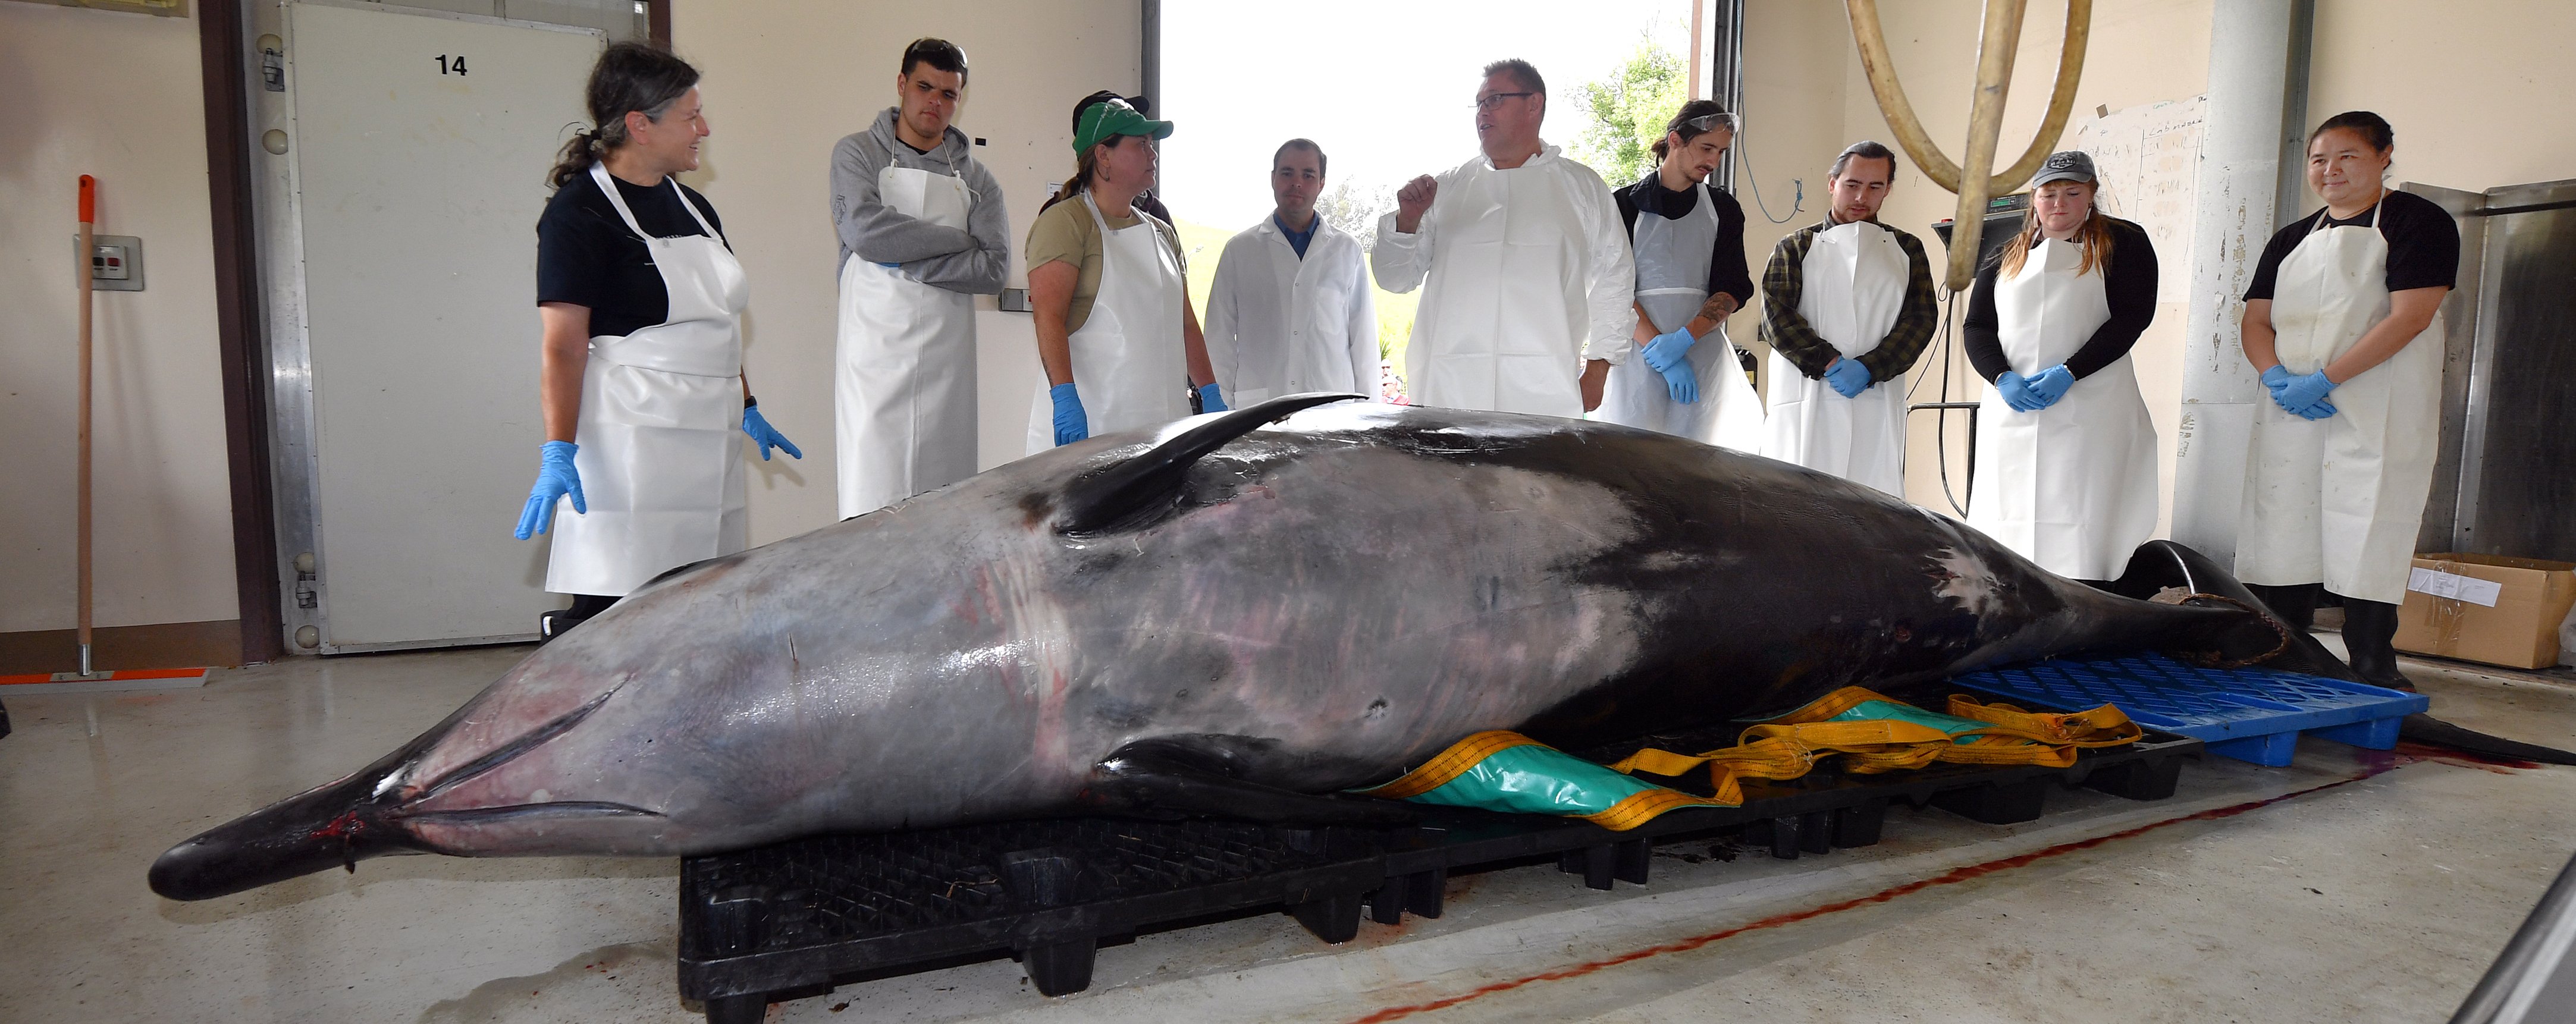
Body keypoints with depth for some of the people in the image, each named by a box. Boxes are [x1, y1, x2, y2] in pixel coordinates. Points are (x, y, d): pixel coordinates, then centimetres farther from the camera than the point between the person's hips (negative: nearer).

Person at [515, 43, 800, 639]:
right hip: (627, 445, -8)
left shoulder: (692, 207, 18)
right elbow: (563, 345, -13)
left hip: (707, 444, 8)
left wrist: (746, 408, 27)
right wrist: (558, 453, -21)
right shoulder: (579, 211, -6)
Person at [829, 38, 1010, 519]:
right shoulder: (858, 153, 7)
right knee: (871, 504, -7)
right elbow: (864, 230, -13)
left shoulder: (975, 177, 13)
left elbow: (993, 269, 0)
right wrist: (956, 240, -4)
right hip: (874, 352, -3)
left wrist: (905, 261, -9)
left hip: (947, 360, 3)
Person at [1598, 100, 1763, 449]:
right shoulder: (1626, 204, 6)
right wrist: (1657, 345, -14)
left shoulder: (1724, 210, 14)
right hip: (1639, 350, -2)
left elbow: (1733, 289, 6)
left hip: (1702, 348, 2)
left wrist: (1683, 339, -11)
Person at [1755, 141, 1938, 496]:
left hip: (1877, 401, 2)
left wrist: (1868, 368, -9)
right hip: (1807, 398, -1)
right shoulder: (1796, 248, 13)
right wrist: (1829, 365, -13)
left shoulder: (1907, 250, 19)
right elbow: (1776, 317, 0)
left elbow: (1922, 318, 7)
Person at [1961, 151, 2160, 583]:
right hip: (2011, 407, 3)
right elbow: (1975, 326, 10)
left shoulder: (2123, 243, 8)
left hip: (2088, 410, -3)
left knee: (2079, 524, -9)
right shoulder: (2008, 255, 17)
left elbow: (2132, 317, -3)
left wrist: (2067, 374, -14)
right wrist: (2002, 379, -9)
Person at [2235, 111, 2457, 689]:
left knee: (2367, 533, -7)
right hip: (2292, 409, 5)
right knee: (2281, 532, 3)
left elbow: (2410, 317, -12)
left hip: (2377, 413, -5)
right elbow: (2256, 320, 11)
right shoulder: (2293, 239, 18)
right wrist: (2278, 379, -8)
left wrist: (2325, 379, -18)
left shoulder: (2418, 222, 0)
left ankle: (2374, 676, 1)